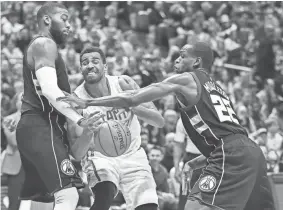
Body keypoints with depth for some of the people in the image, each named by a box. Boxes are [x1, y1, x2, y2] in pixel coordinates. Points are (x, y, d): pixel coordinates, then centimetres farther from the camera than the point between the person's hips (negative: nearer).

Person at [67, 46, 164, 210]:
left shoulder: (123, 83, -13)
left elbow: (160, 121, -12)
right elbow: (77, 154, -19)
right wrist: (88, 131, -41)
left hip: (132, 155, 2)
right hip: (99, 157, -2)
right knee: (105, 196, -33)